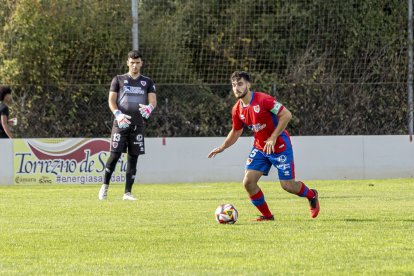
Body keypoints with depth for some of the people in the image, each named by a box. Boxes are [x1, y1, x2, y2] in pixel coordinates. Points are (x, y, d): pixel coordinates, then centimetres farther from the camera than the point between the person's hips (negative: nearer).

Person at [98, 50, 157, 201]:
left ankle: (127, 192, 4)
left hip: (137, 124, 2)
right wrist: (118, 114, -18)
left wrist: (149, 107, -23)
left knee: (133, 157, 1)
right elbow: (111, 100, 0)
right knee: (115, 154, -10)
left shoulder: (147, 82, 13)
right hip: (120, 123, -2)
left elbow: (153, 100, 2)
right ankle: (105, 185, 7)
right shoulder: (119, 80, 8)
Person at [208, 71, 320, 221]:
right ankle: (266, 215, 8)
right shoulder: (237, 110, -1)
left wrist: (273, 138, -22)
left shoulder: (263, 100, -21)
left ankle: (311, 195, 31)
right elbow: (236, 132, 15)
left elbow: (286, 115, -21)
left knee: (287, 185, -2)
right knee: (248, 181, -9)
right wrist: (221, 148, 3)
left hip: (280, 146, -6)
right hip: (260, 149, 6)